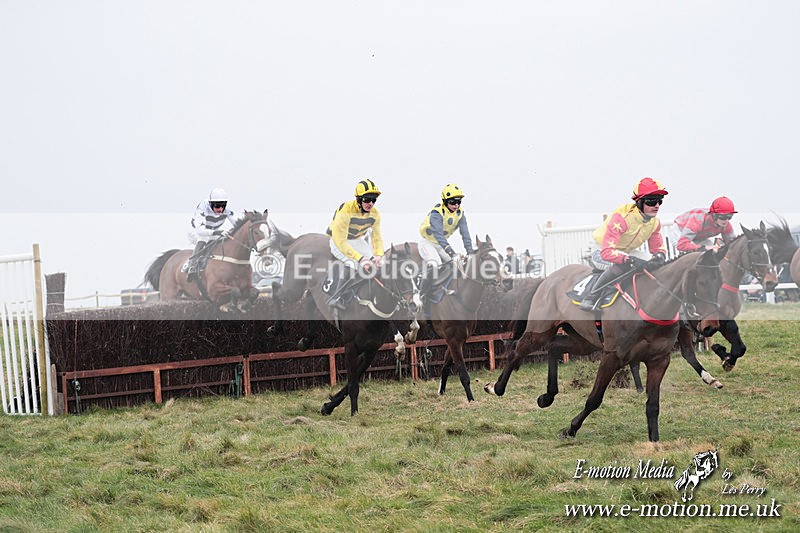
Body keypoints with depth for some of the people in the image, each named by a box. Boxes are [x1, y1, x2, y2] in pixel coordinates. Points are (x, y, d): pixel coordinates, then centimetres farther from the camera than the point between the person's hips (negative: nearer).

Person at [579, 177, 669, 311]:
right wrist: (631, 260, -55)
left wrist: (659, 256, -26)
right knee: (622, 265, -39)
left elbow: (658, 248, 1)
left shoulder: (655, 223, -11)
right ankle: (590, 298, -32)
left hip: (626, 252, 8)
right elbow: (607, 252, -42)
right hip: (601, 252, -8)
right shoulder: (621, 217, -35)